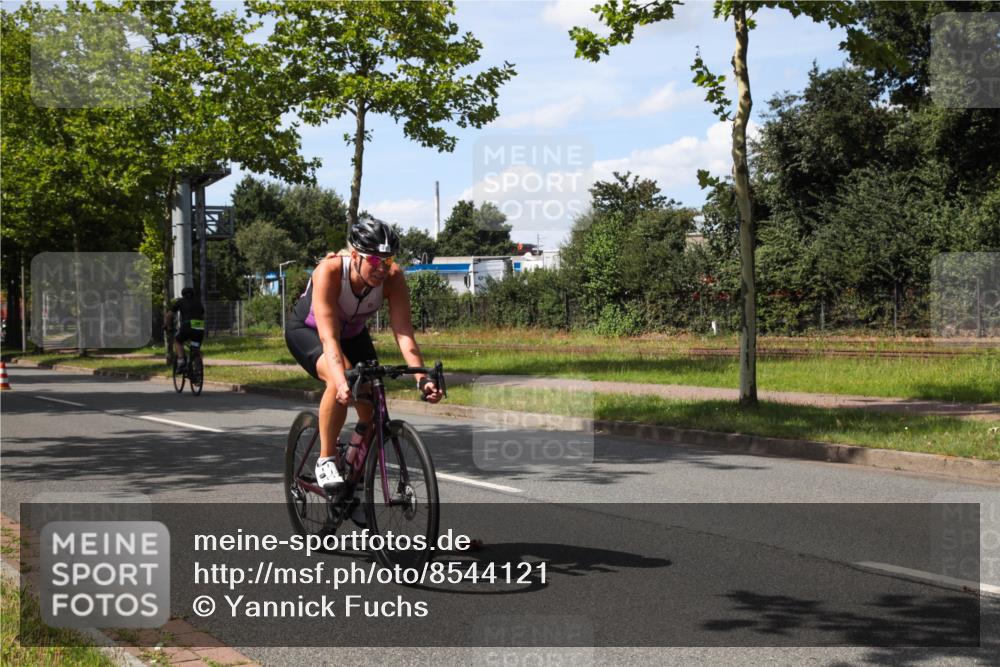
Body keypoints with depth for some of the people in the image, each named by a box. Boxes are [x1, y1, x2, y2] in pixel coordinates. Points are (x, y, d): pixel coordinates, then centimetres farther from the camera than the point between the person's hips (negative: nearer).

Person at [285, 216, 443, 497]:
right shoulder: (329, 271, -37)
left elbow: (404, 334, -32)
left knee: (373, 411, -9)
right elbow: (328, 336, -44)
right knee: (341, 382, -35)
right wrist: (342, 380, -59)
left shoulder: (393, 277, -27)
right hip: (307, 331, -4)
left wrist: (422, 379, -47)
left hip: (353, 334, 4)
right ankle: (326, 460, -18)